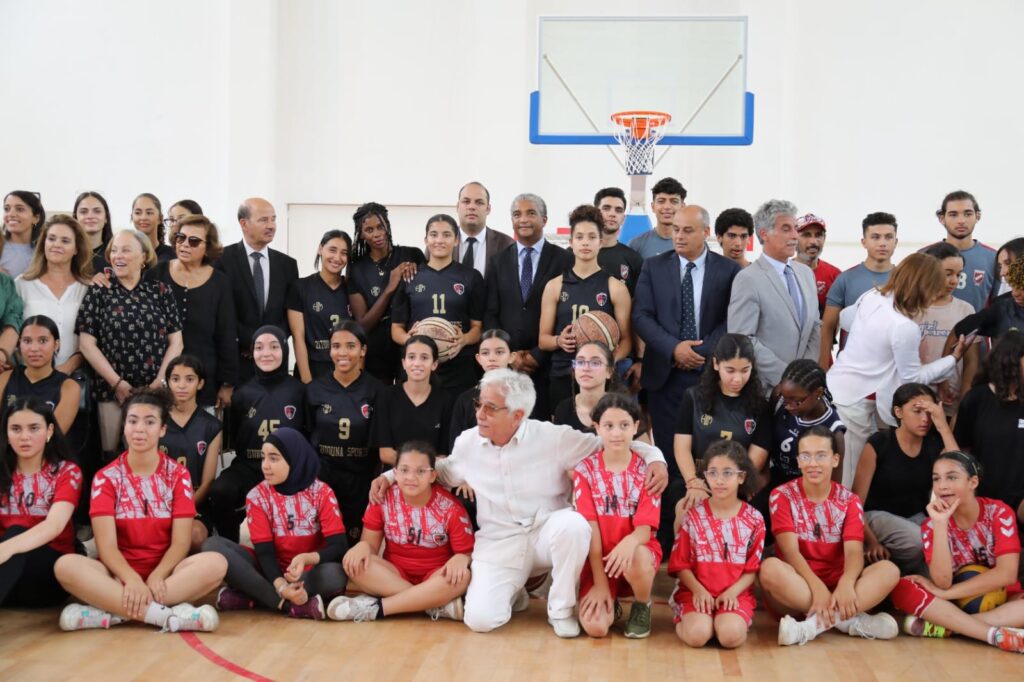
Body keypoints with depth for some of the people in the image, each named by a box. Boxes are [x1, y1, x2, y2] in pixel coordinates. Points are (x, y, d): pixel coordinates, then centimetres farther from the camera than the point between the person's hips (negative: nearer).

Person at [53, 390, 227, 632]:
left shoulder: (178, 475, 3)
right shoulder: (106, 477, 1)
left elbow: (180, 542, -4)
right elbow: (106, 545, -10)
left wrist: (156, 578, -23)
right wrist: (132, 580, -28)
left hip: (165, 572, 0)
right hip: (120, 575, 0)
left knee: (216, 563, -29)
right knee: (65, 565, -31)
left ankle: (110, 613, -31)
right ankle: (170, 615, -39)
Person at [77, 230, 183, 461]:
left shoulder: (160, 291, 7)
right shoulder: (98, 291, 5)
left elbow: (176, 341, 5)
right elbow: (87, 343, 0)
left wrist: (160, 382, -7)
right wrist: (117, 383, -7)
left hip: (157, 391, 0)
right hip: (113, 391, 0)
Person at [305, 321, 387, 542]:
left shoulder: (376, 390, -5)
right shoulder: (314, 389, 1)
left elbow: (381, 444, -5)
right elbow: (307, 437, 6)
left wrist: (376, 481, -9)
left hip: (361, 481, -1)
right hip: (322, 477, 1)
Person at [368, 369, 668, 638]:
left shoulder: (553, 437, -12)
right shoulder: (468, 443, -1)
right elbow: (443, 471, 20)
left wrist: (654, 457, -24)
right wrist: (391, 475, 13)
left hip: (546, 534, -1)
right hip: (499, 544, 2)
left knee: (572, 524, -38)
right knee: (480, 619, -21)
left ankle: (561, 608, -11)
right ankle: (514, 591, 18)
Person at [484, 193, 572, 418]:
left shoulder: (564, 260, 1)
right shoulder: (499, 261, 11)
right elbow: (490, 314, 8)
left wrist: (538, 355, -8)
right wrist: (508, 354, -4)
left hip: (548, 363, -2)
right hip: (505, 362, 3)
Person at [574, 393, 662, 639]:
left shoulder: (646, 471, -6)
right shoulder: (585, 469, -5)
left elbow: (644, 529, -14)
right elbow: (591, 527, -9)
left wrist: (629, 543, -39)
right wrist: (599, 582, -15)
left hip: (637, 551, 0)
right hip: (598, 557, 0)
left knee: (635, 559, -38)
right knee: (594, 626, -22)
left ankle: (642, 606, -3)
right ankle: (610, 599, 16)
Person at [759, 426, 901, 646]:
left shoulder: (849, 501, 5)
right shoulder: (782, 496, -2)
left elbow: (854, 551, -11)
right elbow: (790, 551, -14)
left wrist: (846, 584, -34)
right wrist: (818, 588, -32)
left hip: (836, 585, 3)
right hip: (798, 588, -3)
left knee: (889, 570, -23)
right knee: (770, 568, -35)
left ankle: (814, 624, -36)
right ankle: (849, 620, -32)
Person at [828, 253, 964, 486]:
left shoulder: (871, 297, 2)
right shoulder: (906, 327, -21)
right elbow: (913, 377, -9)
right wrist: (954, 358, 0)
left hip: (834, 386, 9)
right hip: (854, 402, -9)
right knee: (853, 481, 3)